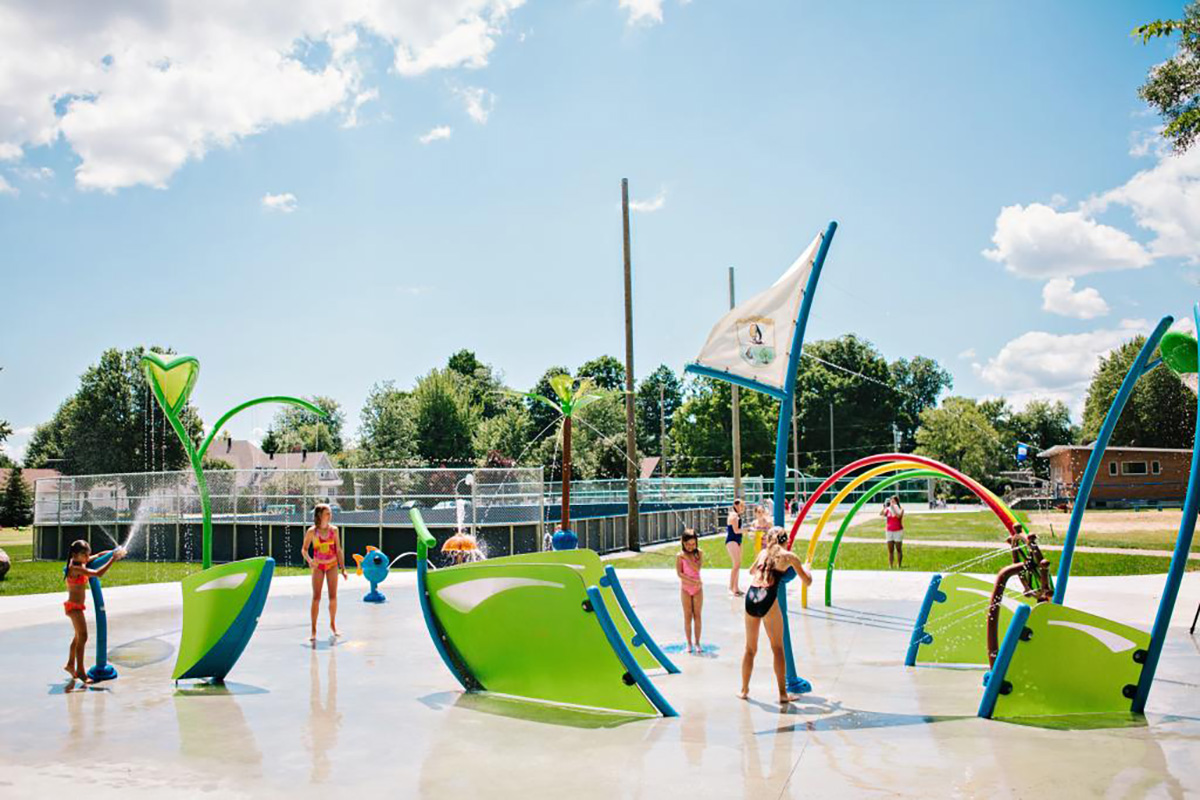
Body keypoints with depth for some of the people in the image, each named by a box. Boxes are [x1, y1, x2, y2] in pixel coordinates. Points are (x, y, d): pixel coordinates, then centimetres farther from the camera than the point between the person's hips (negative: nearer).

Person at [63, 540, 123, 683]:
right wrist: (113, 559, -31)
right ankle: (80, 671, -5)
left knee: (79, 636, 22)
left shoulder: (80, 563, 4)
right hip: (74, 606, -10)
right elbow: (98, 574, -33)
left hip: (76, 606, 10)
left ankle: (70, 664, 36)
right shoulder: (76, 569, -23)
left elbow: (97, 556, 15)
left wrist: (113, 552, -2)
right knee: (82, 636, -10)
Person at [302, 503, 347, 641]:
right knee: (316, 598, -1)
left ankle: (333, 624, 23)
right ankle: (314, 630, 3)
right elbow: (304, 549, -3)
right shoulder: (312, 531, -9)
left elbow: (338, 550, 3)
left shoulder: (334, 530, -3)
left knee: (333, 596, 5)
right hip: (318, 566, -2)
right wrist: (309, 560, -22)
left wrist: (343, 568, 2)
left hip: (332, 565, 2)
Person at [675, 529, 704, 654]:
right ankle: (689, 643, 8)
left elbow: (697, 568, -16)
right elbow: (679, 573, -12)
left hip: (698, 587, 1)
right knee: (688, 616, 2)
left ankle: (697, 643, 9)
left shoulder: (699, 553, -3)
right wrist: (693, 581, -19)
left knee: (697, 615, 3)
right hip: (685, 588, -1)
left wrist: (687, 557, -21)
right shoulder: (680, 556, -6)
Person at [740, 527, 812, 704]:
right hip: (768, 600, -4)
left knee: (750, 648, 17)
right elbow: (807, 581, 11)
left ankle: (744, 690, 23)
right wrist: (805, 567, 31)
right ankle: (783, 694, 8)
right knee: (777, 648, 7)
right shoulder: (788, 556, 8)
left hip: (751, 598, 4)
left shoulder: (763, 552, 21)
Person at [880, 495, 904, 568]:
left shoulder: (900, 509, -4)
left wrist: (894, 508, -26)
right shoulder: (888, 509, 3)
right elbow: (881, 514, -14)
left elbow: (899, 516, -24)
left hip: (898, 531, -3)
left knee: (899, 549, 4)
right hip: (889, 531, 3)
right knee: (890, 550, 3)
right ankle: (890, 565, 5)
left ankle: (899, 565, 10)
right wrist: (885, 507, -24)